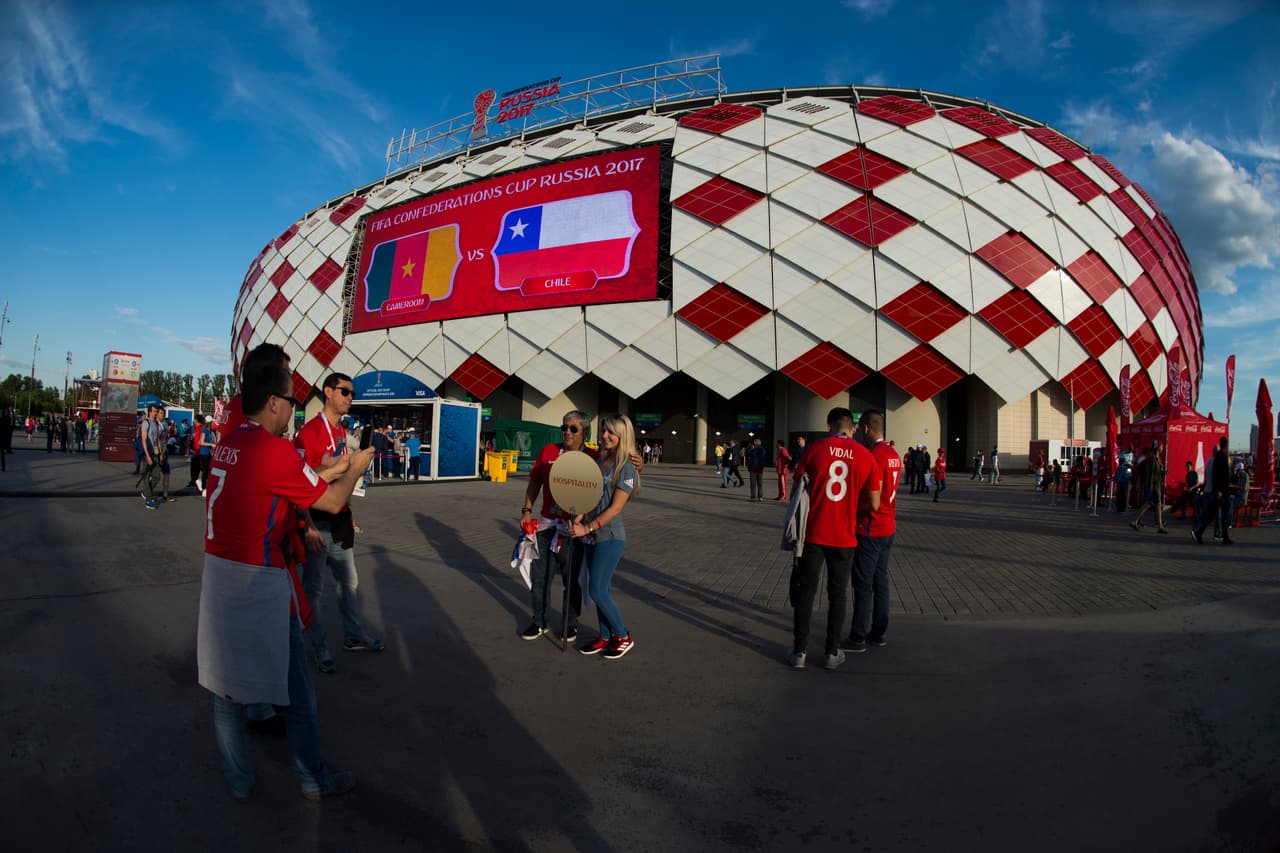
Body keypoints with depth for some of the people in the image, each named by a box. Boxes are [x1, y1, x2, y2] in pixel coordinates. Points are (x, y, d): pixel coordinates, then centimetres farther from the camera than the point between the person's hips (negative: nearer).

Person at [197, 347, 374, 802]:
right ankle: (314, 779, 25)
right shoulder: (277, 450, -18)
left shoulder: (226, 445, 5)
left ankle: (238, 780, 31)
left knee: (227, 684, 17)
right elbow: (332, 501, -8)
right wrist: (355, 469, 9)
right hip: (260, 582, -8)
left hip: (218, 574, 8)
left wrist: (334, 469, 21)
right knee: (295, 686, 9)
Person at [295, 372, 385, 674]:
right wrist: (308, 528, -22)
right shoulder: (309, 432, -16)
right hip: (318, 524, -8)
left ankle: (353, 636, 34)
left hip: (340, 522, 8)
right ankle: (319, 648, 21)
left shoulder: (342, 432, 10)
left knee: (349, 582, 18)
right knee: (314, 588, 7)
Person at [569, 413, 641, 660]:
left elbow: (615, 508, -15)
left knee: (597, 590, -6)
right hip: (591, 536, 7)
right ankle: (605, 637, 24)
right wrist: (579, 518, -7)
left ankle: (623, 637, 12)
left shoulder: (625, 467, -11)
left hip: (610, 537, -6)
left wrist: (587, 528, -17)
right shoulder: (599, 462, 9)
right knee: (601, 589, 12)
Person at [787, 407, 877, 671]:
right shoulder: (866, 457, -3)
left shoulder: (815, 450, -6)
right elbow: (874, 504, 0)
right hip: (844, 537, 1)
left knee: (805, 591, 9)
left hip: (813, 533, -1)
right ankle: (832, 652, 21)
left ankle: (799, 651, 15)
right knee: (838, 594, 14)